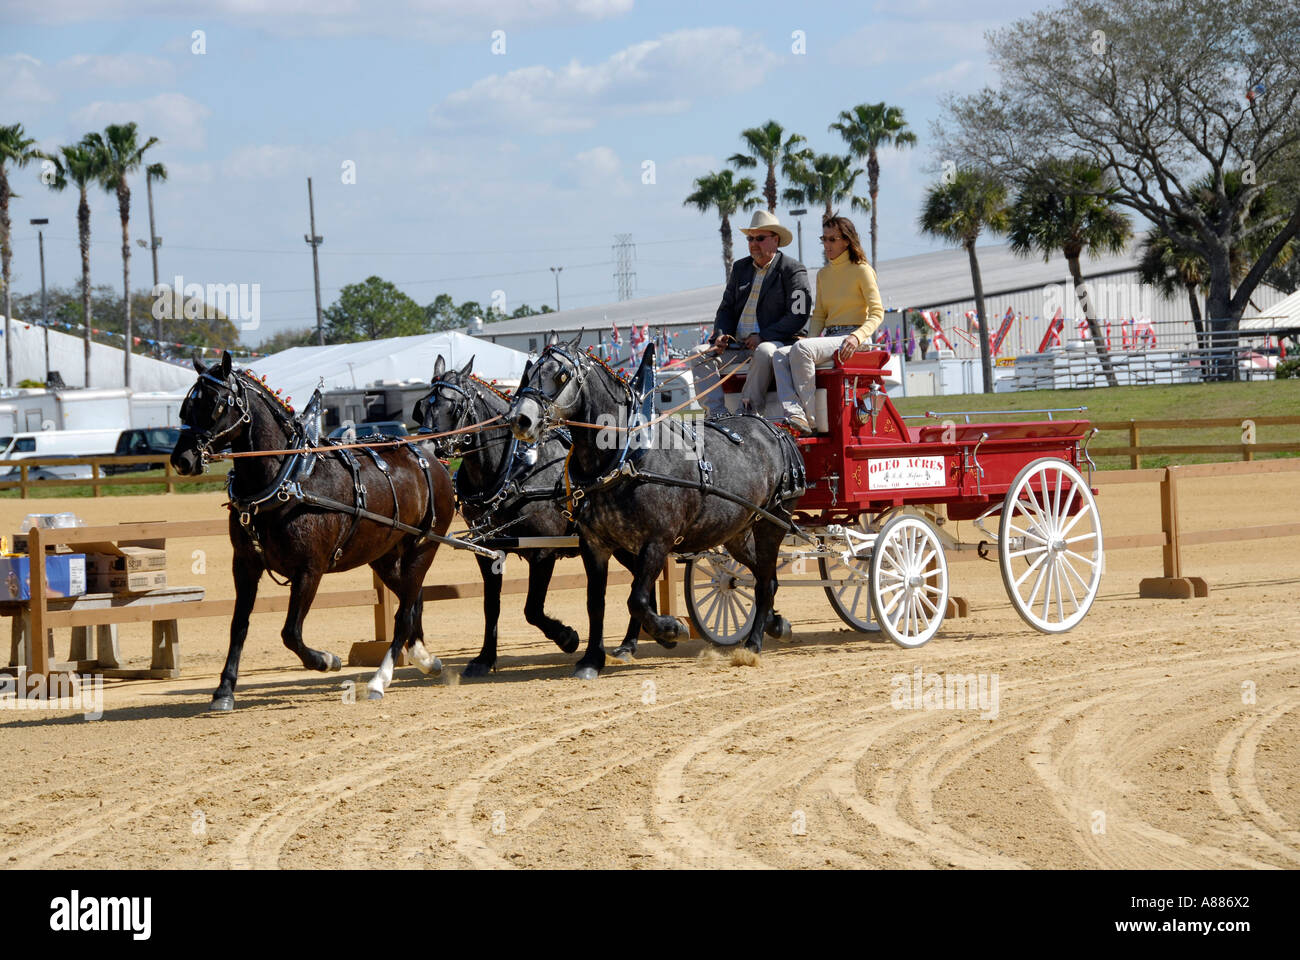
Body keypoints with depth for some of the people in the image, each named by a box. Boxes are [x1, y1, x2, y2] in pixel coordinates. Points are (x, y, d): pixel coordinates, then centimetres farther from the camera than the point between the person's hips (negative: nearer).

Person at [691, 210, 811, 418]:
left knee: (764, 353, -39)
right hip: (737, 344, 6)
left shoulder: (792, 270, -1)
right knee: (700, 352, -15)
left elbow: (797, 315, -9)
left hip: (774, 342, -6)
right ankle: (717, 414, -25)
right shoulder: (740, 268, 19)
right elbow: (726, 307, 20)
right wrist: (721, 335, -2)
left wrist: (762, 337, -17)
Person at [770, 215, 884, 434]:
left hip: (851, 338, -7)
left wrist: (857, 337, -23)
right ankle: (794, 416, -38)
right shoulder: (823, 274, 20)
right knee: (780, 355, -20)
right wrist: (812, 337, -1)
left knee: (801, 349, -32)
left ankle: (810, 419, -30)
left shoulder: (861, 270, -1)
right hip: (829, 338, 7)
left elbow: (877, 313, -6)